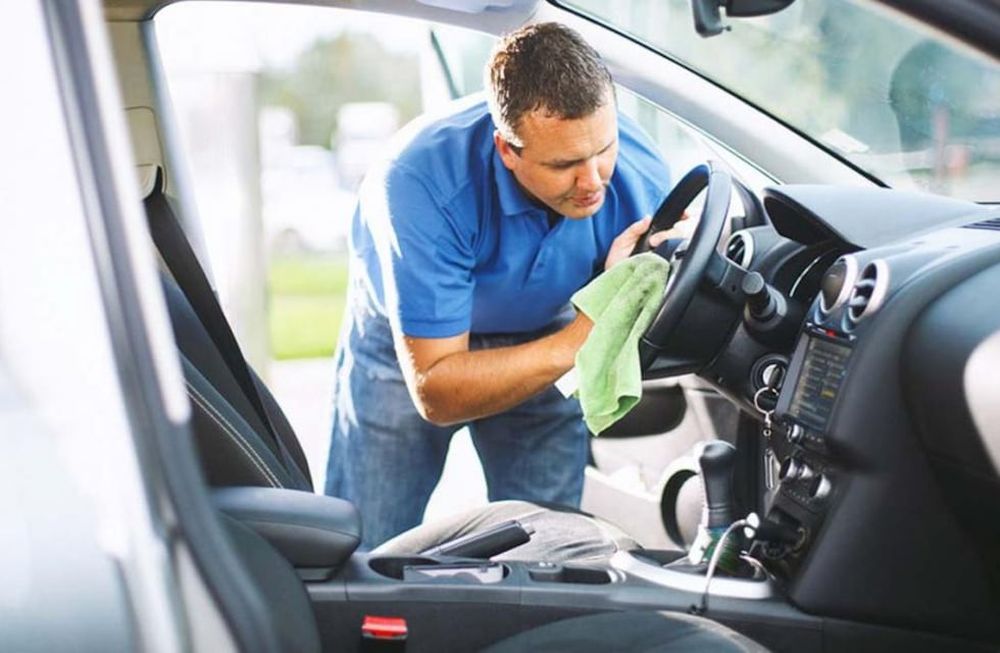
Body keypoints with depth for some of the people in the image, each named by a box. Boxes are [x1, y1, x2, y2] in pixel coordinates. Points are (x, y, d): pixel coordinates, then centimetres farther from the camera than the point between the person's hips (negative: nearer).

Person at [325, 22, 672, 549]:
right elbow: (435, 393, -34)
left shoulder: (642, 177, -27)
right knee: (361, 553, 2)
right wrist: (576, 342, -44)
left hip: (539, 336, 2)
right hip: (407, 341, -2)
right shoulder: (426, 183, -37)